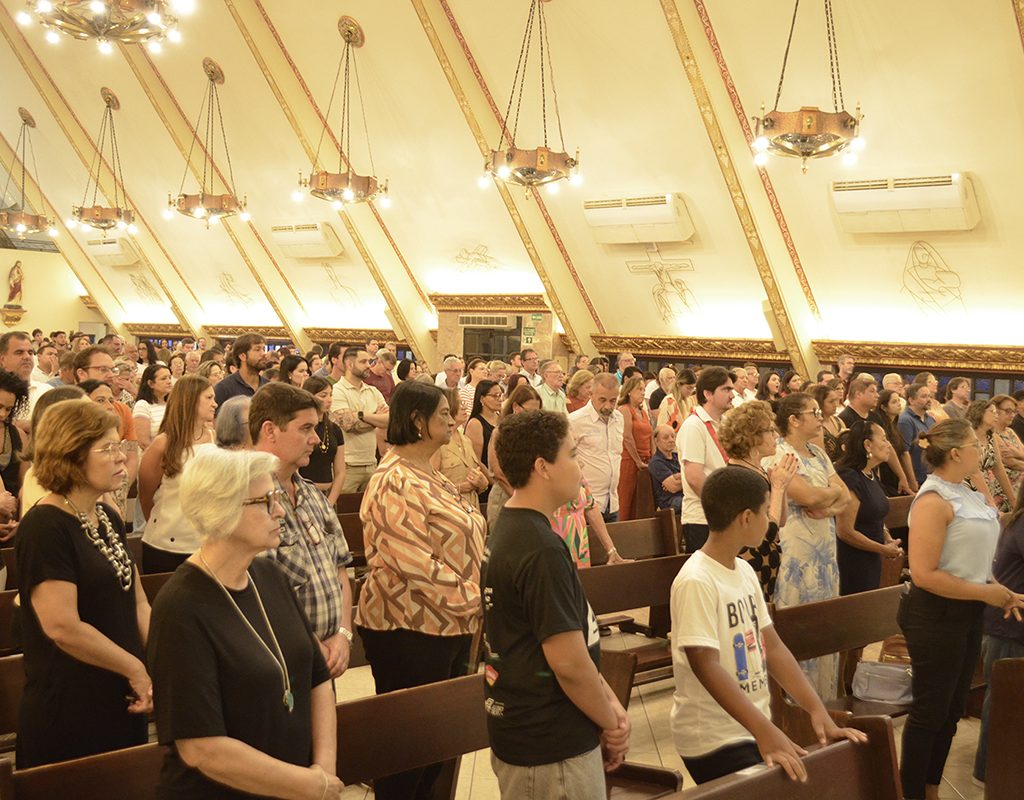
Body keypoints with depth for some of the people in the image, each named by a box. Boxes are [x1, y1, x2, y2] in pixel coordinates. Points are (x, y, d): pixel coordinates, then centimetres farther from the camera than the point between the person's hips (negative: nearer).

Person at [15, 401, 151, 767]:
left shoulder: (108, 518, 10)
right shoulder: (45, 527, -16)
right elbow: (62, 626, -24)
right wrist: (136, 669, -15)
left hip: (124, 702, 8)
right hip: (70, 713, -8)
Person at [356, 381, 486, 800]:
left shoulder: (429, 475, 14)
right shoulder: (395, 481, -17)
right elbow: (414, 563, -24)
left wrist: (474, 599, 8)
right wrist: (470, 597, -18)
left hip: (452, 625, 9)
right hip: (410, 629, -9)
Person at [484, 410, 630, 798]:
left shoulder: (508, 528, 6)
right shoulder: (541, 550, -25)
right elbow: (569, 661, -24)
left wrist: (608, 699, 6)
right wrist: (612, 724, -9)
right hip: (553, 750, -9)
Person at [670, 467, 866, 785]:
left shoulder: (744, 571, 6)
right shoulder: (696, 582, -21)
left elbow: (772, 647, 6)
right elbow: (706, 666, -27)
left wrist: (817, 710, -3)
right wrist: (765, 732, -33)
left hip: (752, 727, 8)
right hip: (714, 741, -8)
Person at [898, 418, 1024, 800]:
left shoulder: (963, 493, 8)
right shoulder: (934, 500, -20)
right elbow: (925, 574, -26)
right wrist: (985, 592, -19)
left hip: (967, 612, 9)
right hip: (935, 615, -9)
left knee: (951, 710, 18)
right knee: (930, 712, 2)